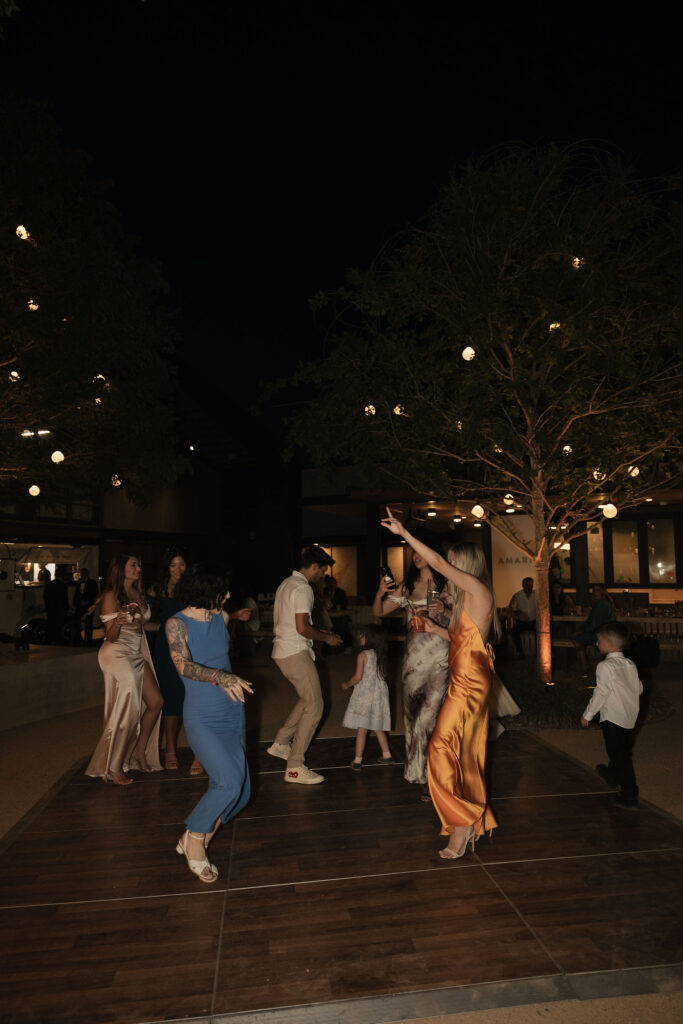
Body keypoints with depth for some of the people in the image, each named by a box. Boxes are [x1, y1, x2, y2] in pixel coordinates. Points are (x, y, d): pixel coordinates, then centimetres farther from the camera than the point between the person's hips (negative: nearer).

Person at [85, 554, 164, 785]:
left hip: (137, 654, 8)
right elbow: (111, 636, -15)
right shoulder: (111, 596, -12)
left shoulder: (139, 593, 9)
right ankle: (114, 768, 8)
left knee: (156, 702, 7)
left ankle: (140, 752, 22)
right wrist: (118, 622, -30)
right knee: (128, 712, -5)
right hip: (117, 654, -8)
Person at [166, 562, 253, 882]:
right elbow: (184, 666, -27)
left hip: (232, 714, 6)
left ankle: (193, 839, 29)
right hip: (202, 719, -6)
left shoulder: (221, 617, 4)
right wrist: (219, 676, -42)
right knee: (229, 782, -22)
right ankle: (195, 838, 7)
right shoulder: (177, 623, -12)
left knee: (241, 793, 5)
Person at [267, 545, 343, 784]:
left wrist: (317, 633, 20)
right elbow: (302, 627, -21)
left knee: (308, 699, 21)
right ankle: (294, 767, -4)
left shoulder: (286, 584, 16)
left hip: (282, 650, 10)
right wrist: (326, 637, -6)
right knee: (314, 707, -6)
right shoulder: (303, 588, -15)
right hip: (295, 653, -10)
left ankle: (280, 744, 26)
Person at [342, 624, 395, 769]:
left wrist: (347, 685, 1)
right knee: (377, 727, 19)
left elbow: (358, 677, -16)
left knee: (361, 729, -2)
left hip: (365, 694, -6)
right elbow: (382, 675, 13)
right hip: (380, 693, 6)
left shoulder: (363, 655, -11)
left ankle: (357, 761, 1)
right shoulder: (381, 655, 6)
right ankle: (387, 755, 24)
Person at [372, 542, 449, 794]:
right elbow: (378, 612, 11)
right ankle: (415, 769, 28)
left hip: (440, 660, -4)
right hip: (413, 658, 4)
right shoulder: (407, 587, 10)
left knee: (429, 717, -9)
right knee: (412, 714, 11)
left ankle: (431, 778, 5)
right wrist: (380, 594, -8)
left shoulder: (446, 585, 0)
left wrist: (444, 612, -19)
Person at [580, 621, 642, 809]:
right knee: (621, 751, 26)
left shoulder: (605, 666, -20)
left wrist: (588, 715, -9)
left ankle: (630, 795, 6)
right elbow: (639, 689, 10)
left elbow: (600, 693, -19)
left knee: (620, 756, 1)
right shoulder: (630, 664, 3)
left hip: (613, 719, -8)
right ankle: (612, 774, 47)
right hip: (630, 717, 8)